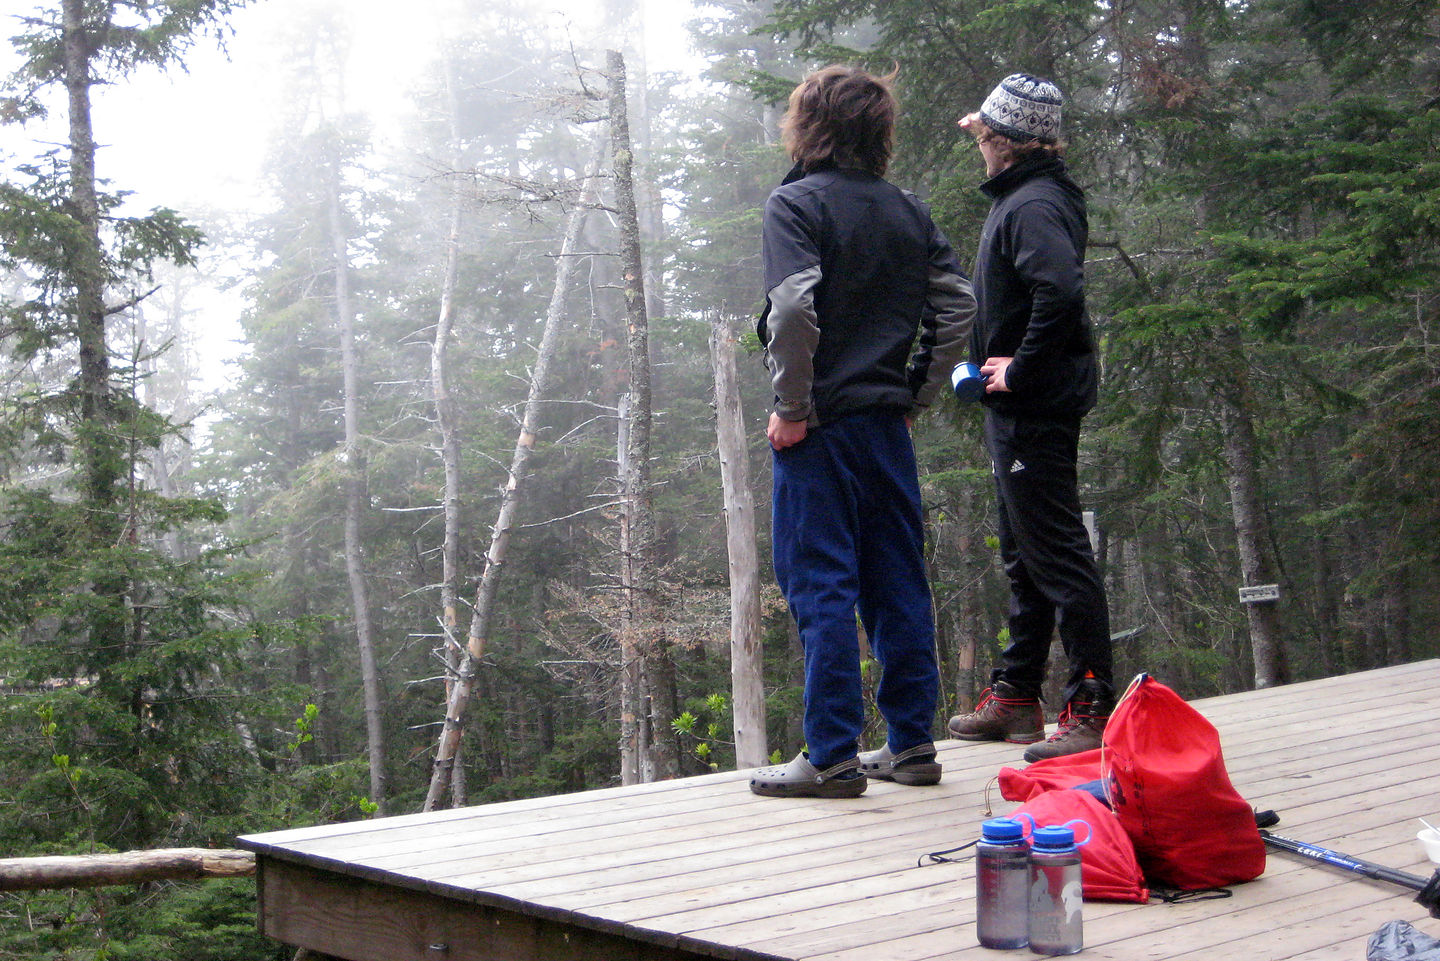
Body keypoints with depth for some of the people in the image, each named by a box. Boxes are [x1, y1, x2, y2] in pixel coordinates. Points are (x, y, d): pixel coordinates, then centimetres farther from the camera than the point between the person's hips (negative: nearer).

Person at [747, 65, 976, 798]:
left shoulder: (796, 203, -7)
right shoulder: (908, 212, 12)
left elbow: (794, 306, -21)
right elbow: (959, 305, 8)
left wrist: (792, 407, -12)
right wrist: (916, 395, 11)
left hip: (821, 428, -6)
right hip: (888, 424, 6)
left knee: (821, 588, -2)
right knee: (897, 585, 11)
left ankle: (832, 757, 0)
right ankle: (911, 744, 18)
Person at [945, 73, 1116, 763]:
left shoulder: (1033, 206, -16)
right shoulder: (1020, 199, 16)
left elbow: (1062, 290, -33)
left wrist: (1020, 371, -24)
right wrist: (999, 368, 12)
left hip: (1035, 410, -11)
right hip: (1021, 410, 11)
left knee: (1057, 553, -7)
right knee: (1025, 557, 16)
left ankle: (1092, 710, -2)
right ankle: (1015, 698, 27)